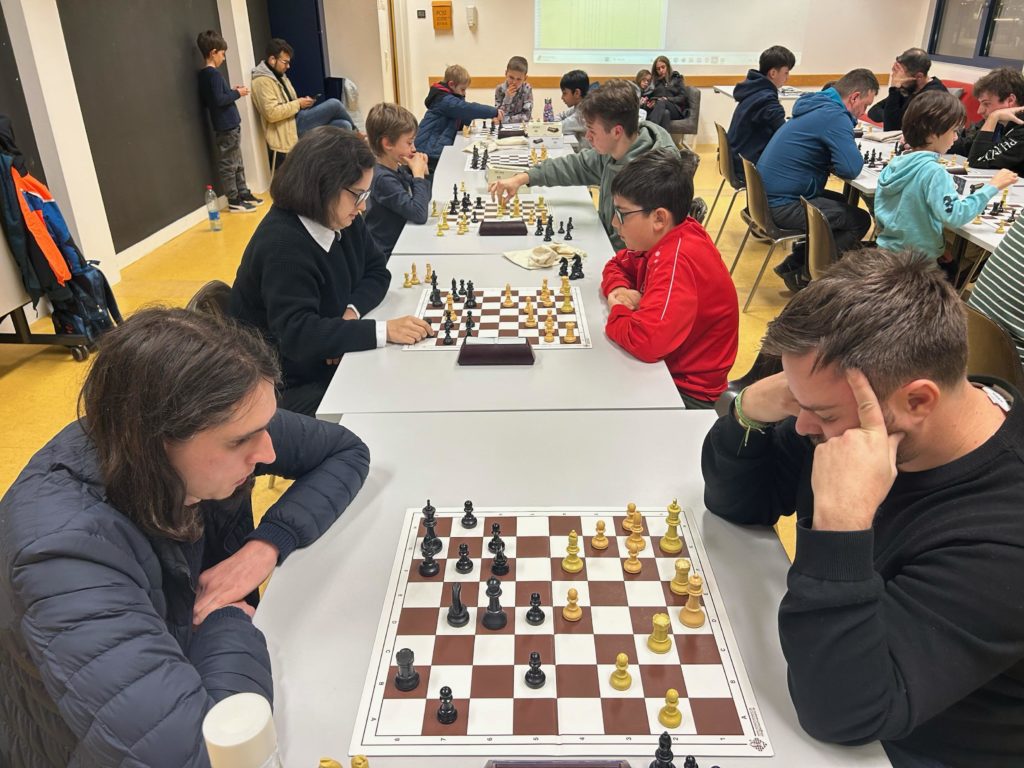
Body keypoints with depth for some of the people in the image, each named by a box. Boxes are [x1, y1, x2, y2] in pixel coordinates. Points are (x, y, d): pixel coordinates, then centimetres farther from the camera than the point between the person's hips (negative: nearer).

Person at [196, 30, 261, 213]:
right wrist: (237, 93, -11)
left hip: (228, 126, 10)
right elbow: (219, 100, -25)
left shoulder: (203, 74, 12)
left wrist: (232, 92, 11)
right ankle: (234, 201, 3)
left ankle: (244, 194, 26)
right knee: (228, 166, -2)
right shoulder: (214, 74, -17)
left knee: (237, 164, 17)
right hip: (227, 127, -10)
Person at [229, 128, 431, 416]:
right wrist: (384, 330, -37)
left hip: (331, 361, 8)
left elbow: (376, 272, 4)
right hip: (286, 386, -8)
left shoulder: (343, 219, -2)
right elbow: (297, 333, -36)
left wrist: (351, 313, -17)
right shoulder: (282, 245, -28)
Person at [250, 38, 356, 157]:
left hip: (296, 121, 10)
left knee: (344, 125, -9)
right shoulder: (263, 81, -15)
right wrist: (298, 104, -16)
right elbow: (272, 113, -25)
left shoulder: (279, 75, 16)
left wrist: (302, 102, 3)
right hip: (290, 128, -10)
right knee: (334, 104, -14)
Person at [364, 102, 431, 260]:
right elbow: (419, 214, -28)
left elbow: (424, 200, 14)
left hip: (401, 243, 8)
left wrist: (422, 171, -3)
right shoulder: (383, 178, -22)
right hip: (387, 256, -8)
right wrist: (418, 173, -18)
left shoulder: (398, 168, 2)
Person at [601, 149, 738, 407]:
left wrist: (617, 310, -18)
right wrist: (618, 290, -9)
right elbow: (617, 265, 15)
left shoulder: (678, 260, -29)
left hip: (688, 392, -7)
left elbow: (647, 340, -40)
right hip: (664, 364, 7)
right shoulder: (663, 237, -3)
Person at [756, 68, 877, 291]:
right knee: (860, 220, -3)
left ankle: (794, 264, 18)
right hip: (783, 205, -10)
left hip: (769, 195, 10)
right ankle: (804, 274, 4)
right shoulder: (834, 116, -17)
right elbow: (851, 169, -24)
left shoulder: (818, 106, 13)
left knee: (842, 204, 23)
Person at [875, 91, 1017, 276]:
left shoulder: (895, 163, 3)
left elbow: (880, 215, 8)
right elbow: (955, 216, -31)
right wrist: (992, 186, -23)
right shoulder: (933, 172, -22)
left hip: (887, 251, 8)